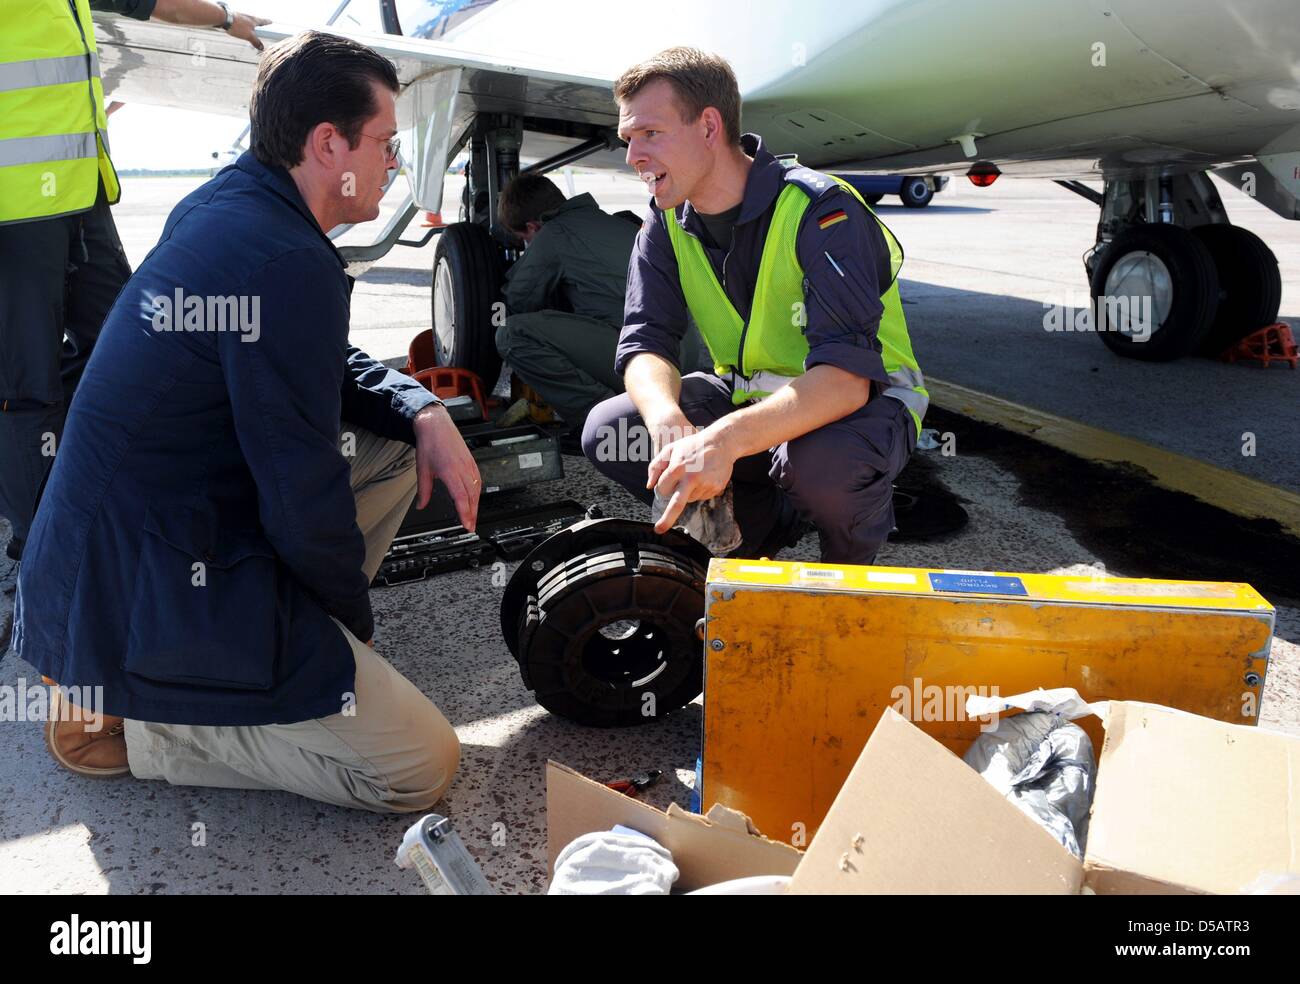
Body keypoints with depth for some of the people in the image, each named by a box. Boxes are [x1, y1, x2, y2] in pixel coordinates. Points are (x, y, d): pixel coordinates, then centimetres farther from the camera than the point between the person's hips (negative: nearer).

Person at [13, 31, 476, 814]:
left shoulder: (226, 205, 4)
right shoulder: (289, 265, -26)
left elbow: (334, 369, 18)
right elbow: (305, 504, -22)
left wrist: (424, 411, 0)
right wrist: (356, 621, -4)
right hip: (144, 602, -9)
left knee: (396, 442, 14)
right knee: (423, 767, -7)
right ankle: (124, 717, -1)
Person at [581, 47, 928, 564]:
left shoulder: (820, 211, -25)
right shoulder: (668, 224, -5)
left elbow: (847, 376, -35)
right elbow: (646, 346, -12)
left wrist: (724, 440, -50)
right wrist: (669, 423, -36)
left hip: (863, 398, -5)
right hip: (749, 392, 6)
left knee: (820, 462, -40)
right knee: (606, 430, -13)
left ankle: (851, 562, -3)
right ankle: (769, 526, 3)